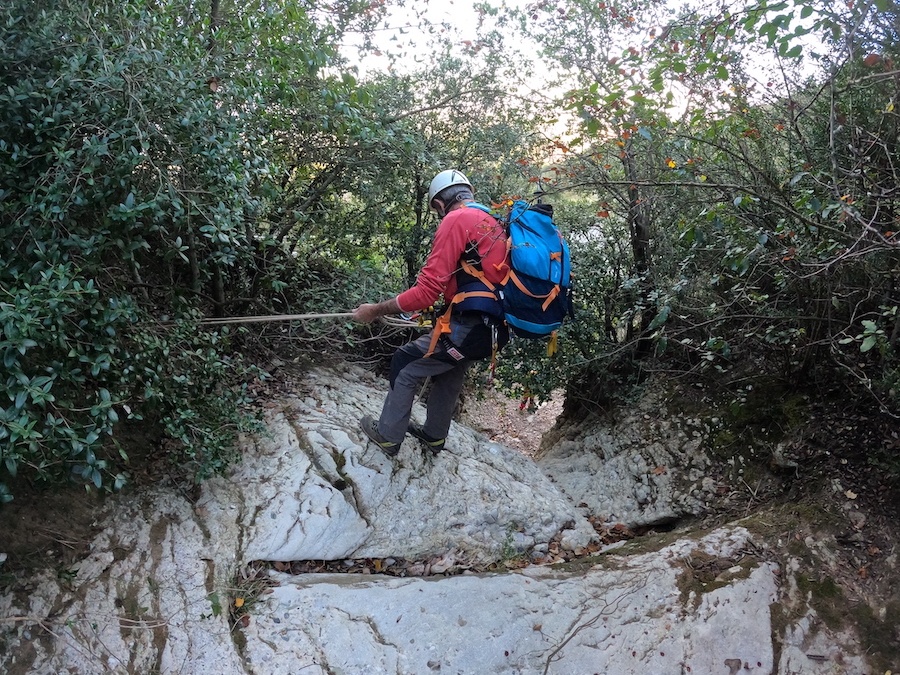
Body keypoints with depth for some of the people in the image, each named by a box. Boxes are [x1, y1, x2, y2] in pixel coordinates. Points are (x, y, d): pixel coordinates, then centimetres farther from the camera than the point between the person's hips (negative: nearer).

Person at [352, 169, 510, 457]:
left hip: (466, 328, -8)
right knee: (448, 376, 28)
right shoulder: (496, 226, 15)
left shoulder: (456, 220, -10)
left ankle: (388, 436, 20)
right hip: (493, 329, 9)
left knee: (405, 365, 9)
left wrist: (375, 310, -8)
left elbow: (427, 290, -17)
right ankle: (434, 435, 46)